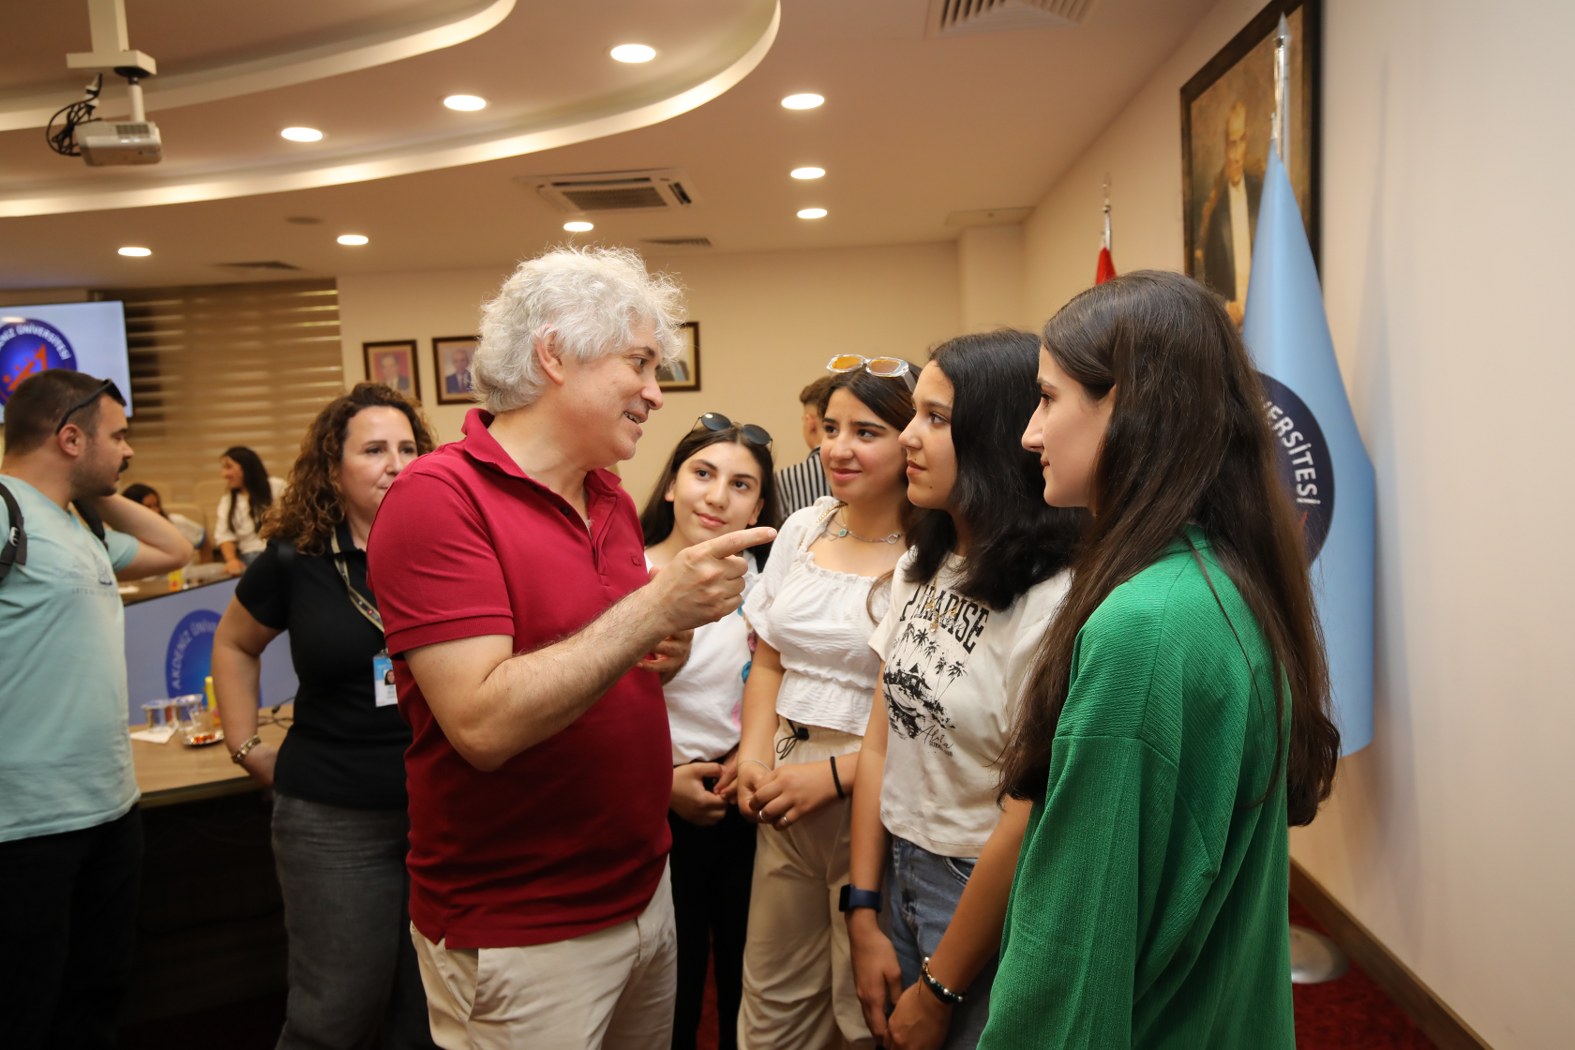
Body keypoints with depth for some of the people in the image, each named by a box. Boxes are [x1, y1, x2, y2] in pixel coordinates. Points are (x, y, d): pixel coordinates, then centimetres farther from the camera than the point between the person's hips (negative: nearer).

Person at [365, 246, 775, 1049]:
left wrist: (666, 650, -6)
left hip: (643, 888, 7)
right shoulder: (439, 497, -18)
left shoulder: (613, 501, 5)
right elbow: (484, 724, -27)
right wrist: (656, 605, -29)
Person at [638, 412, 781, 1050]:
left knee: (744, 979, 17)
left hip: (744, 804, 4)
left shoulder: (756, 581, 0)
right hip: (658, 813, -3)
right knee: (670, 998, 12)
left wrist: (748, 756, -4)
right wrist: (664, 782, -15)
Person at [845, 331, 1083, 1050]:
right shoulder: (918, 569, 3)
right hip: (899, 880, 7)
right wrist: (863, 915, 1)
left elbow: (1023, 825, -20)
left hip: (989, 908, -7)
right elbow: (880, 743, 4)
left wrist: (938, 992, -11)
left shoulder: (1054, 601, -23)